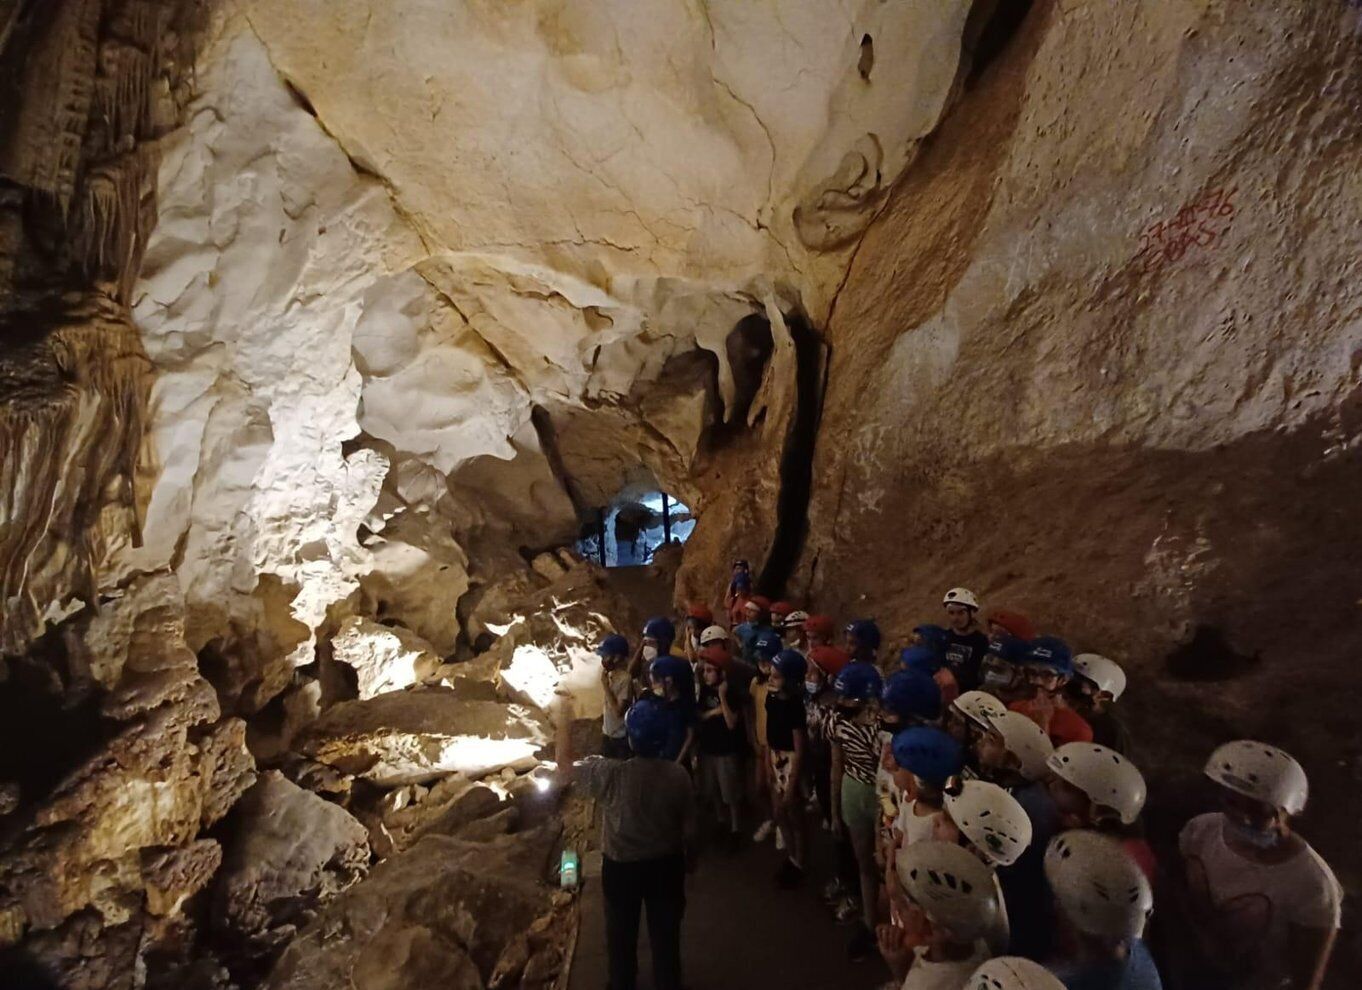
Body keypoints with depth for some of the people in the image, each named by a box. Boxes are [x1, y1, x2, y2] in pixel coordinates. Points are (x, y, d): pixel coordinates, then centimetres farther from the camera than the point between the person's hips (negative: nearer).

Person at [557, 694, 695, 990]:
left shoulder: (609, 774, -30)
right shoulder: (678, 775, -22)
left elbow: (564, 767, -13)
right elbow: (688, 828, -9)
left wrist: (564, 720, -7)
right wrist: (689, 859, 11)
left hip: (621, 867, -1)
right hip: (666, 865, 1)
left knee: (621, 934, 26)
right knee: (666, 933, 24)